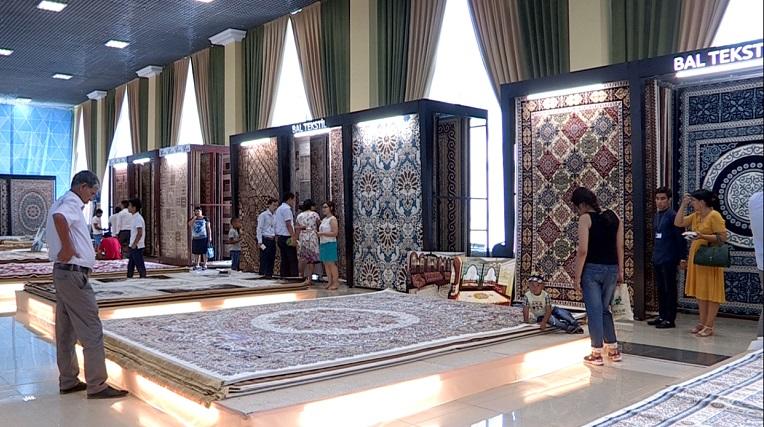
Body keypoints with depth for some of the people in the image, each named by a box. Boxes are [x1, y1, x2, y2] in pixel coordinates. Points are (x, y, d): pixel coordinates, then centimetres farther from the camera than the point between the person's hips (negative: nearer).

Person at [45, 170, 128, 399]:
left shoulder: (62, 202, 17)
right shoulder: (71, 203, -13)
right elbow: (59, 217, -36)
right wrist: (68, 248, -27)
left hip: (63, 272, 11)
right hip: (73, 273, -11)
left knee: (66, 331, 15)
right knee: (92, 331, -6)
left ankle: (68, 381, 23)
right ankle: (97, 386, -3)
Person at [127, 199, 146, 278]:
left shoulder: (138, 218, -16)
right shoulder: (135, 217, 14)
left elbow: (140, 233, -22)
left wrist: (134, 244, -19)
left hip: (137, 247, -10)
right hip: (133, 247, 10)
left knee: (140, 265, -3)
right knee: (130, 265, 15)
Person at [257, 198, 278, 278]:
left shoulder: (275, 216, 14)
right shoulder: (263, 215, -6)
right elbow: (259, 229, -9)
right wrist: (260, 241, -14)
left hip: (272, 239, 7)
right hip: (265, 239, -7)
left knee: (272, 258, 7)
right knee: (264, 258, -5)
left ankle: (270, 274, 14)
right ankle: (263, 274, 0)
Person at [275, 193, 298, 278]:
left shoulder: (279, 209, 19)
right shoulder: (287, 208, -10)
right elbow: (288, 224, -18)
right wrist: (293, 237, -19)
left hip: (279, 237, 10)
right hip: (287, 237, -10)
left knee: (284, 260, 9)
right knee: (293, 260, -9)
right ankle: (294, 277, -13)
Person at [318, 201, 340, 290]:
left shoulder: (333, 219, -8)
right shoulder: (324, 219, 16)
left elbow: (334, 233, -16)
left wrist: (322, 233, -16)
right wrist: (318, 234, 7)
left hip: (330, 244, -8)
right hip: (323, 243, 8)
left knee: (331, 263, -7)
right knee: (326, 264, 8)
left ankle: (336, 282, -2)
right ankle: (330, 282, 13)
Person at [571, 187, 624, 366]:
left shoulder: (585, 218, -10)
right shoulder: (614, 216, 6)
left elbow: (583, 250, -15)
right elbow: (620, 247, 7)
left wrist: (577, 277, -10)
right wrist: (620, 271, 14)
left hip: (592, 269, -5)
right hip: (611, 269, 6)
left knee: (594, 311, 3)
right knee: (605, 309, 20)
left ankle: (597, 354, 8)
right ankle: (613, 349, 24)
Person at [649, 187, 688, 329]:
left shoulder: (673, 216, -11)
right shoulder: (656, 217, 13)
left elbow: (680, 238, -14)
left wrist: (682, 257, -16)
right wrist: (655, 253, 16)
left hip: (669, 259, -8)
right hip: (657, 258, 8)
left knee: (669, 289, -1)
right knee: (660, 288, 13)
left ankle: (670, 319, 4)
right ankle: (662, 316, 22)